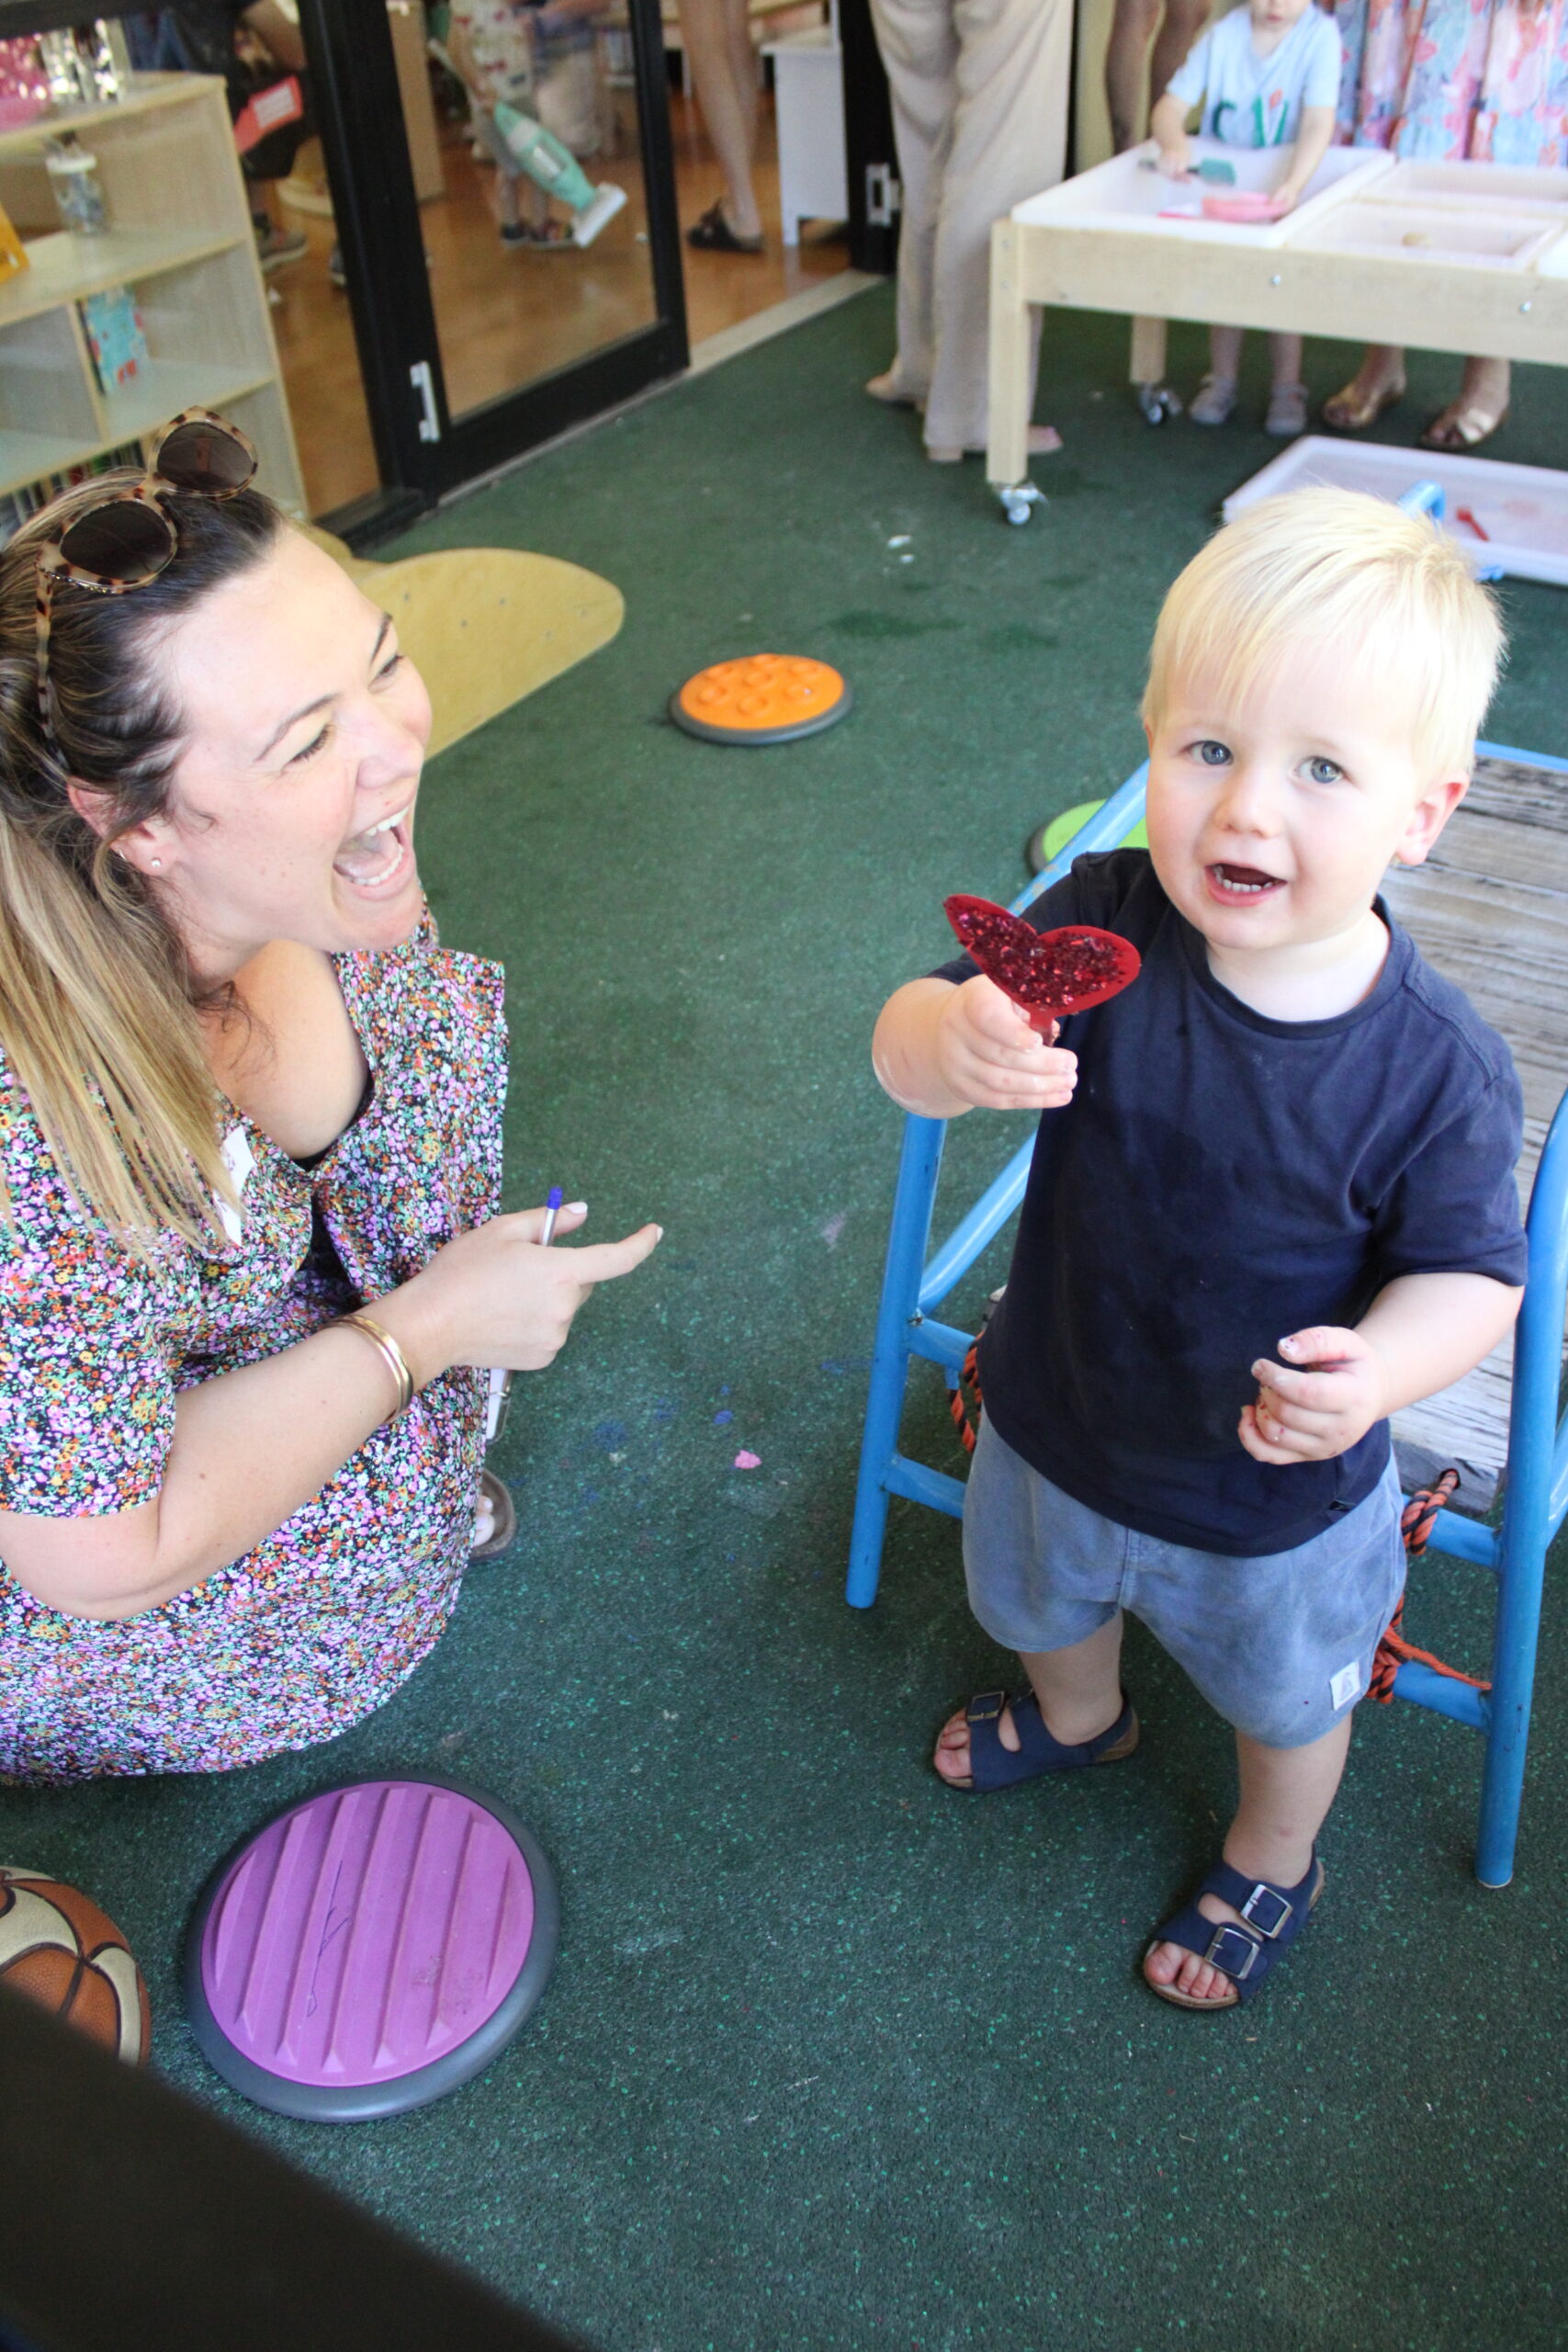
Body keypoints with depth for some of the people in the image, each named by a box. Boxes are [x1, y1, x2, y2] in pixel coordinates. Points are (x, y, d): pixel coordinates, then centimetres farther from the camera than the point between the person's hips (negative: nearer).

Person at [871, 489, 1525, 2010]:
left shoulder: (1435, 1068, -29)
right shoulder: (1103, 927, -25)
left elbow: (1471, 1271, -18)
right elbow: (904, 1048, -25)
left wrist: (1375, 1369, -39)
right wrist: (957, 1043, -49)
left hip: (1273, 1503, -3)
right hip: (1054, 1426, 3)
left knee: (1285, 1697, 28)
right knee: (1042, 1600, 35)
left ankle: (1273, 1863, 63)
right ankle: (1077, 1718, 72)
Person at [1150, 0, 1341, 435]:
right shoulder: (1223, 35, -17)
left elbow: (1319, 124, -31)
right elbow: (1170, 106, -20)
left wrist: (1293, 184, -49)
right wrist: (1174, 141, -44)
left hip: (1289, 177, -2)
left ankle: (1287, 389, 10)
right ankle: (1222, 381, 19)